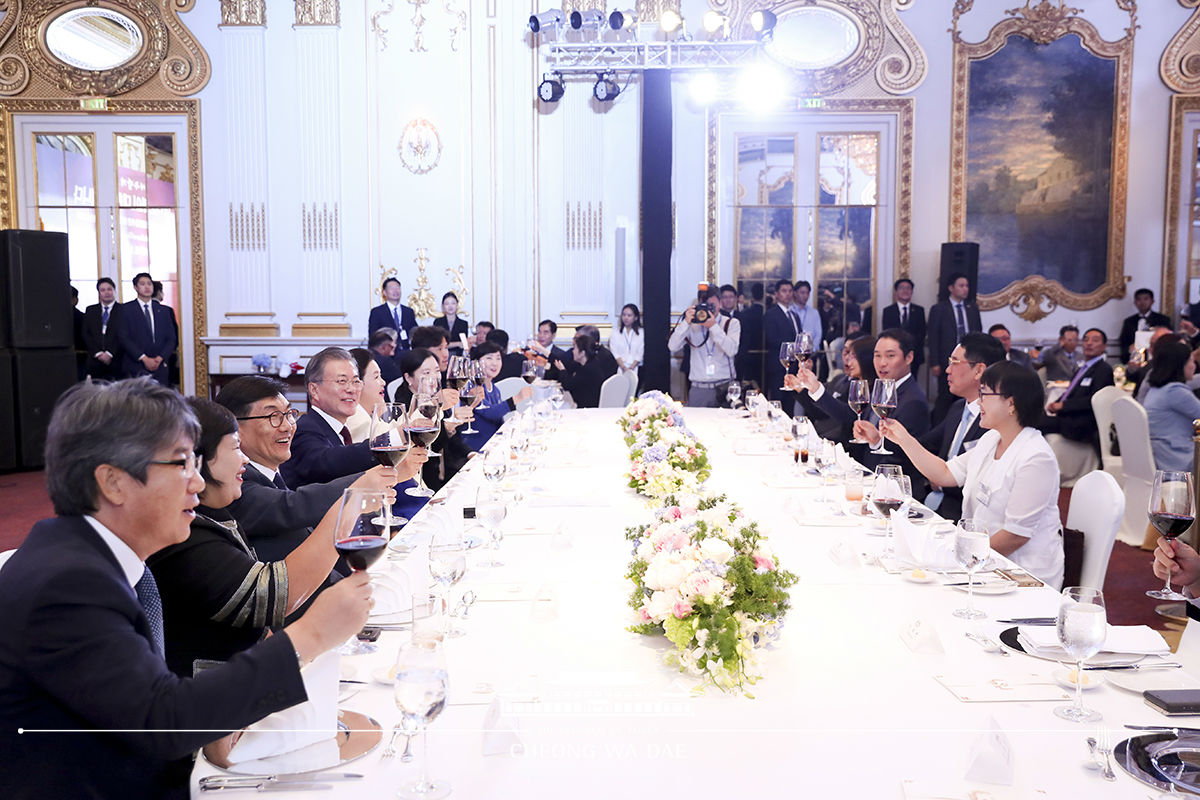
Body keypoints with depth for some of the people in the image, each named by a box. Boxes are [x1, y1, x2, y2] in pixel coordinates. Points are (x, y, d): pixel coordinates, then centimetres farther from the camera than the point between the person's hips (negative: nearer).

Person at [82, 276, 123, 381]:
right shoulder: (90, 310, 16)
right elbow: (86, 334, 10)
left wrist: (110, 353, -10)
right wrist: (98, 353, -3)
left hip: (116, 362, -2)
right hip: (94, 362, 2)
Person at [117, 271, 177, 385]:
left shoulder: (164, 310, 15)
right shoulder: (127, 310, 5)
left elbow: (171, 339, 12)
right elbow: (123, 338, -3)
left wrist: (160, 358, -5)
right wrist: (144, 358, -11)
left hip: (159, 367, 3)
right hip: (135, 369, -3)